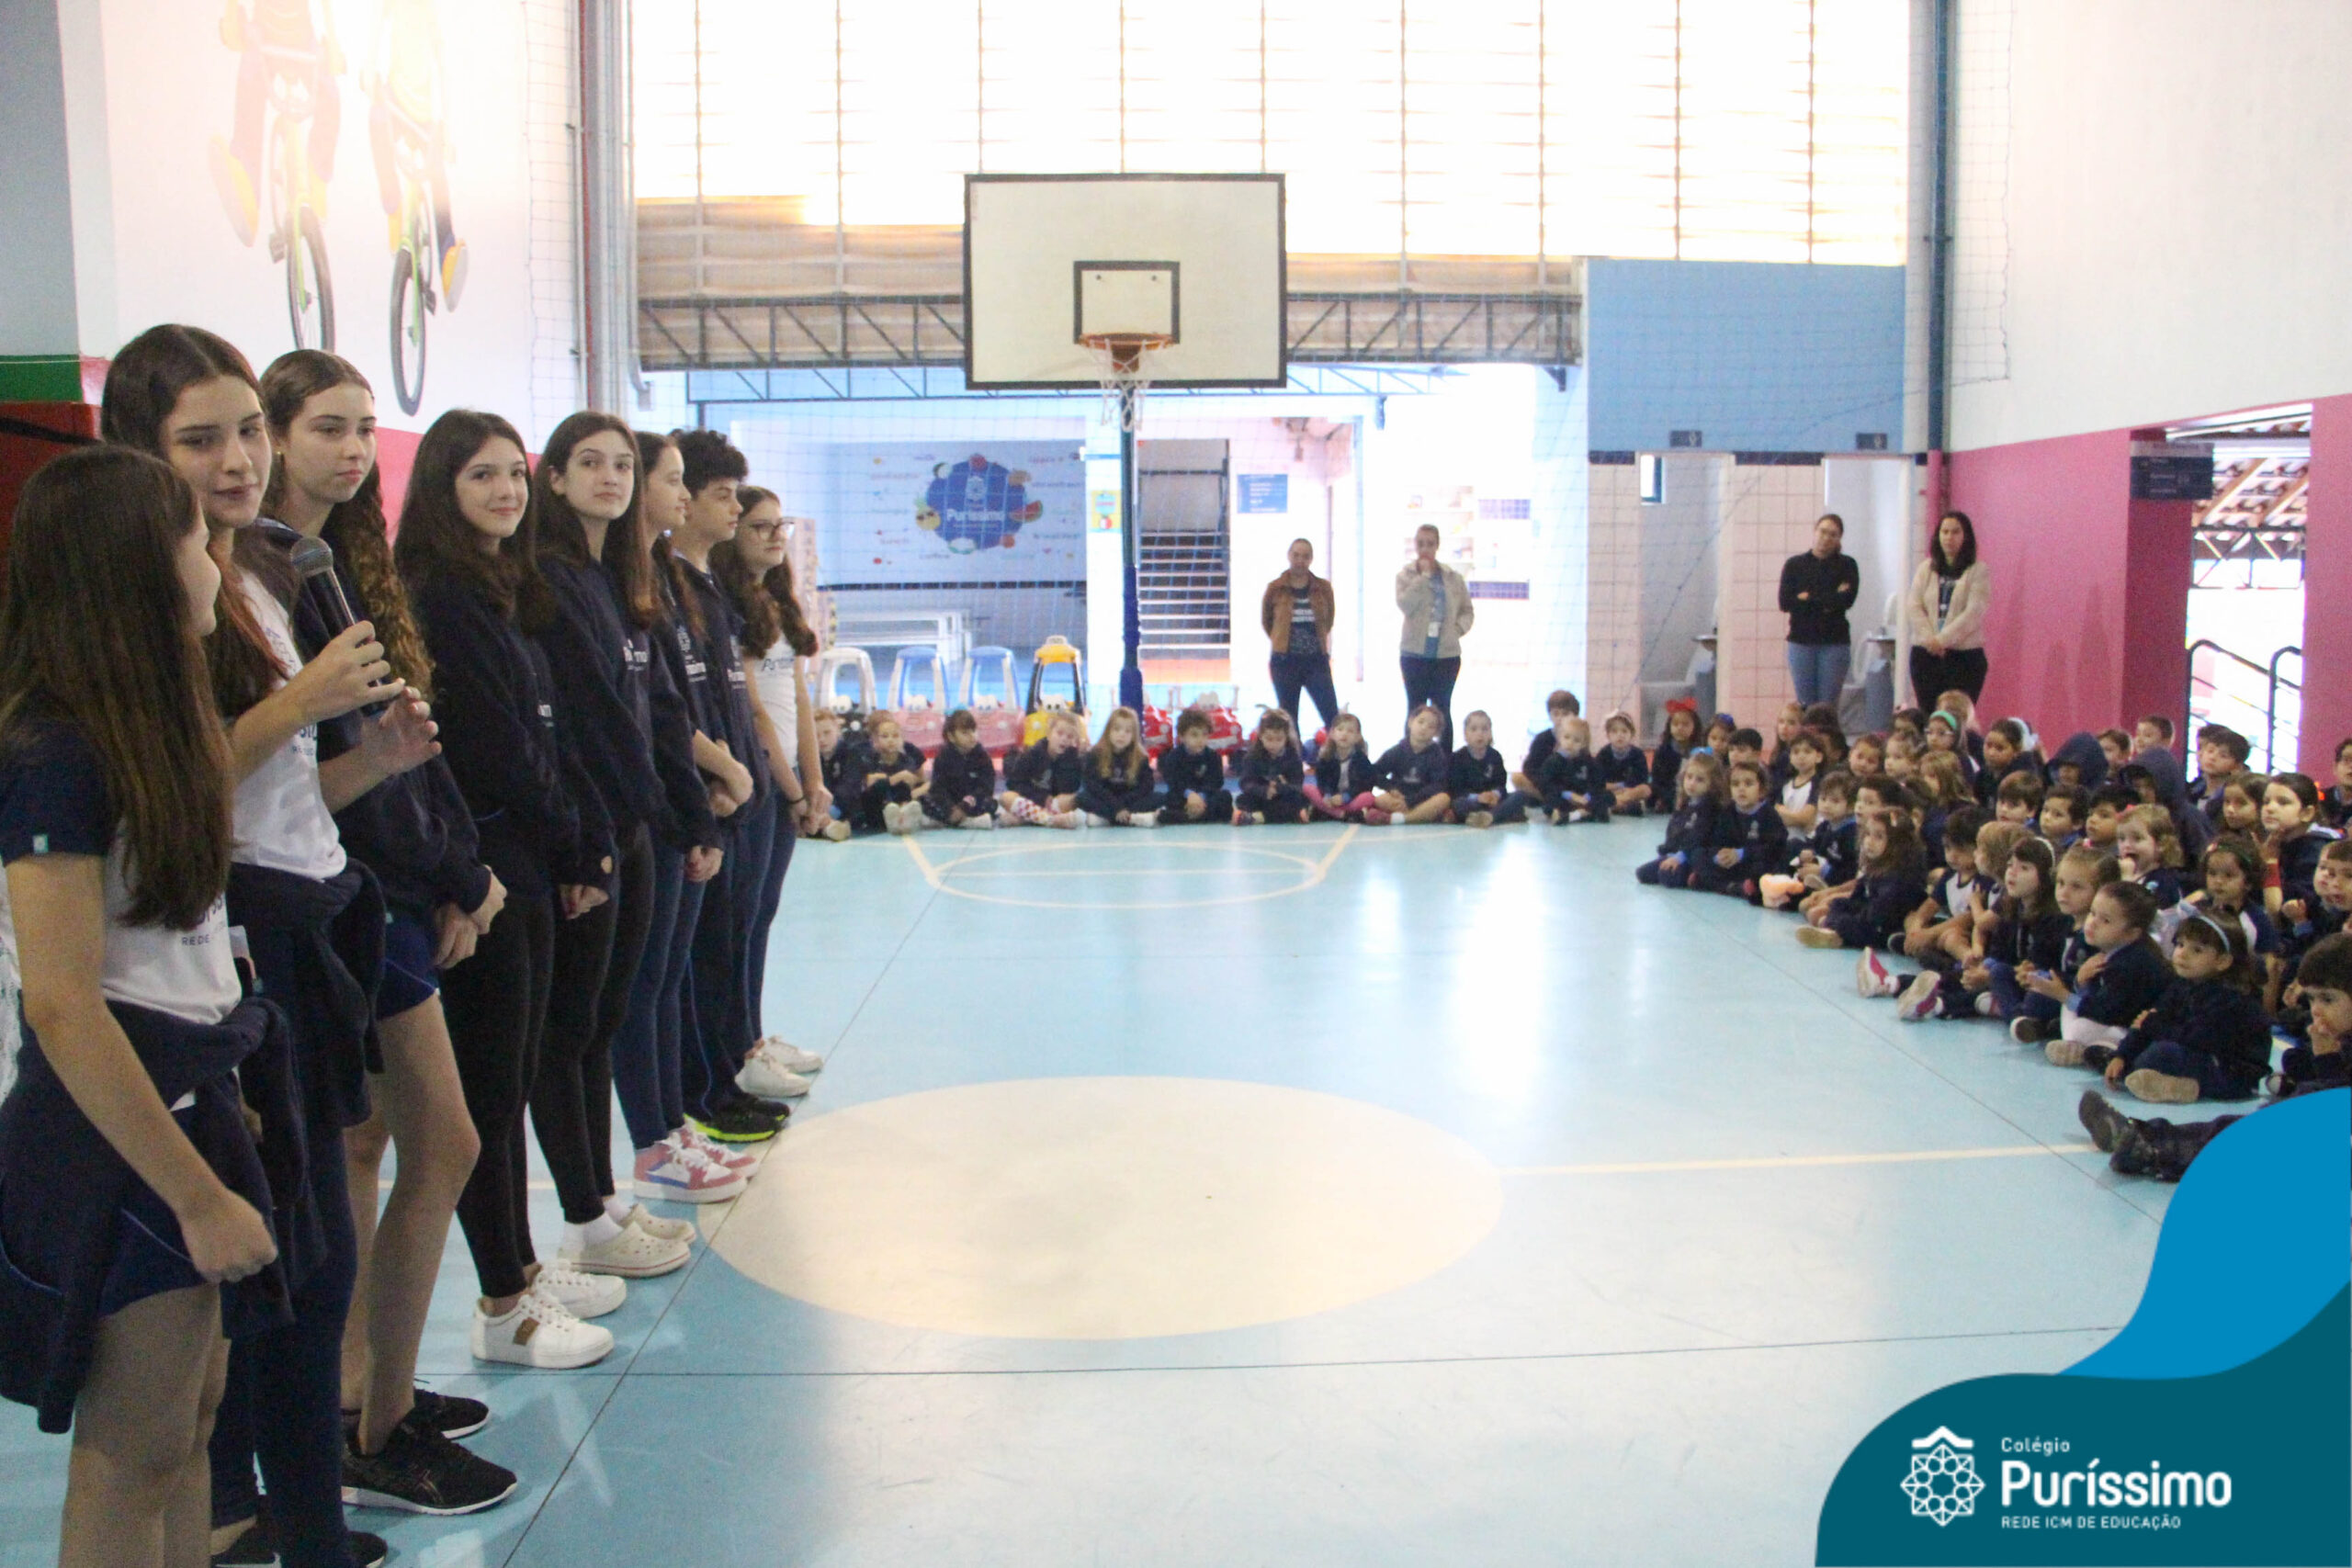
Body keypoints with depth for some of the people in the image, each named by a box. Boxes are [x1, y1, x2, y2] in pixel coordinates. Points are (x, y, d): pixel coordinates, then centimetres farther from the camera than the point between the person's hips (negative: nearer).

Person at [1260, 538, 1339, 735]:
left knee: (1332, 715, -5)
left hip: (1317, 661, 0)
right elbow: (1266, 621, 12)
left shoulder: (1323, 588, 1)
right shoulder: (1275, 589, -1)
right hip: (1285, 662, 0)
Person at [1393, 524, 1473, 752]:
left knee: (1443, 709, 7)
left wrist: (1458, 628, -4)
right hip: (1415, 654, -2)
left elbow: (1468, 610, 14)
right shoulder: (1406, 574, 0)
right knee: (1415, 710, 4)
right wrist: (1424, 575, -16)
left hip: (1447, 654, 2)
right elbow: (1405, 604, -18)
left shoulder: (1452, 577, 6)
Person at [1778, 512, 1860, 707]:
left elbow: (1847, 600, -10)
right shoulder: (1794, 564, 8)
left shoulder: (1847, 565, 6)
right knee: (1805, 707, 1)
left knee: (1829, 706, -3)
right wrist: (1828, 601, -8)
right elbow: (1785, 603, -5)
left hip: (1835, 642, -1)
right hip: (1801, 641, 1)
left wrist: (1809, 598, -8)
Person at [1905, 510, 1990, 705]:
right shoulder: (1925, 569, 12)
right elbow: (1912, 607, 2)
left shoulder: (1978, 571, 2)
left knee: (1958, 717, -7)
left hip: (1965, 654, -3)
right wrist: (1929, 639, -12)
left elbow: (1974, 612, -9)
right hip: (1925, 654, 3)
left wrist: (1943, 639, -16)